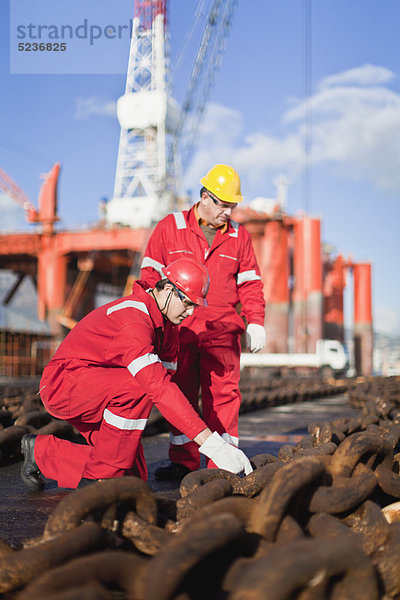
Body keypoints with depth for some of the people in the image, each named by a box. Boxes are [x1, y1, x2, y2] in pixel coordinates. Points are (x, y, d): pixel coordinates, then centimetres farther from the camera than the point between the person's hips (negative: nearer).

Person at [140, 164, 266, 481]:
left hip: (222, 331, 1)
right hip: (179, 329, 0)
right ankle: (184, 462, 13)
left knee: (223, 394, -3)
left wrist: (255, 322, 3)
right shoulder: (169, 227, 5)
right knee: (179, 394, 4)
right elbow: (151, 274, 6)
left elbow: (250, 283, 13)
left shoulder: (239, 236, 11)